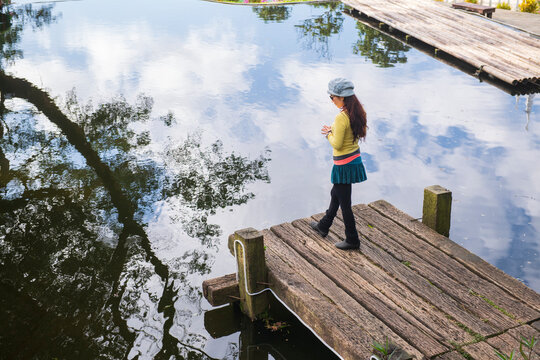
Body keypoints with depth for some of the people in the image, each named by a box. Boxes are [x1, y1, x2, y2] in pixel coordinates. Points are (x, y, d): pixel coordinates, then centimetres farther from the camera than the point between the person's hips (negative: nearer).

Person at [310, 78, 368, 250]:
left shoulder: (341, 118, -26)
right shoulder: (357, 113, 0)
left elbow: (337, 144, -24)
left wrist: (329, 134, -3)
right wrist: (333, 131, 6)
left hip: (344, 165, -10)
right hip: (355, 158, 10)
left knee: (344, 203, 6)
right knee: (335, 195, 26)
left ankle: (352, 240, 18)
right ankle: (324, 226, 45)